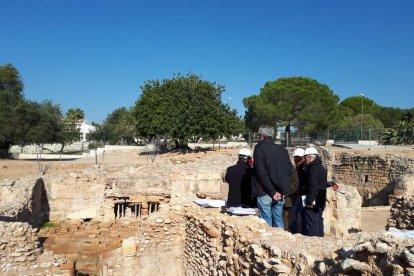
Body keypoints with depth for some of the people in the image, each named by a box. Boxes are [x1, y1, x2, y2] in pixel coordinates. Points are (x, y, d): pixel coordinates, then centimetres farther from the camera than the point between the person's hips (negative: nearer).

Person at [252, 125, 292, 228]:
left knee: (266, 224, -1)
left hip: (265, 193, -5)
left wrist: (272, 192, -13)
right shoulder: (283, 150, 12)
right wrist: (282, 190, 5)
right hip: (280, 194, 5)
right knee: (278, 221, 13)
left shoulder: (260, 148, -5)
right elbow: (289, 170, 10)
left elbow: (261, 172, -14)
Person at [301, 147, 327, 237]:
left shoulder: (313, 168, -17)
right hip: (320, 202, 10)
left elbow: (313, 186, -23)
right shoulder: (322, 168, 15)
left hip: (312, 203, -10)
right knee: (318, 222, 17)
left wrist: (309, 201, -21)